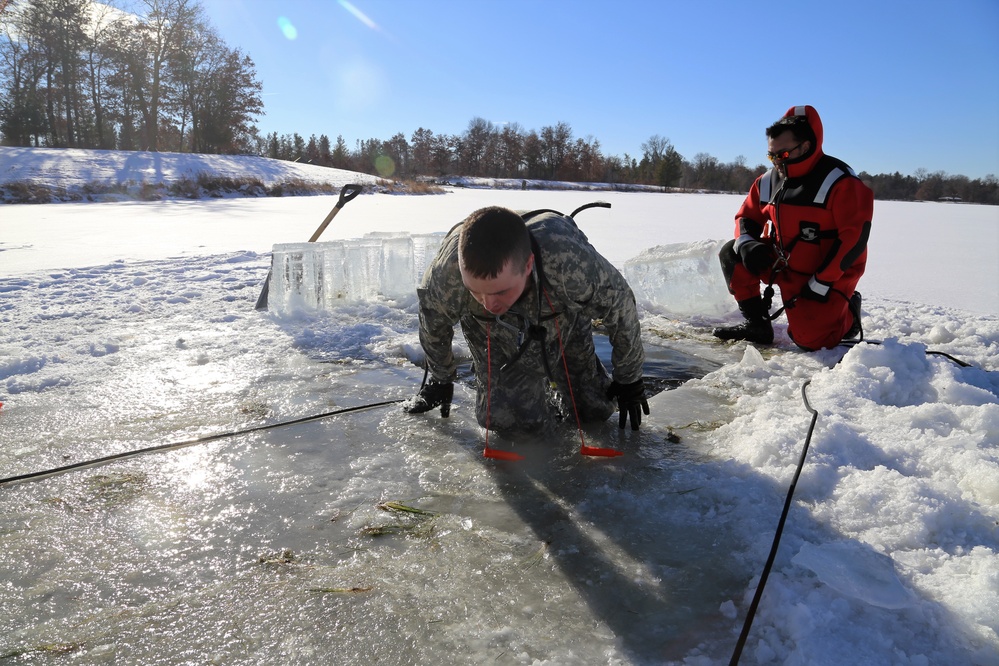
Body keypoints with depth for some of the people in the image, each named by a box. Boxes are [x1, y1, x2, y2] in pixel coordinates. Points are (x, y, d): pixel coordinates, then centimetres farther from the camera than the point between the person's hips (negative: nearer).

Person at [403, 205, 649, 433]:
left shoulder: (576, 265, -46)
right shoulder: (443, 275, -39)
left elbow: (622, 307, -23)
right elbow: (432, 325, -13)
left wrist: (628, 380, -9)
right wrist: (440, 380, 4)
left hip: (566, 324, 0)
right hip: (495, 335, 0)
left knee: (595, 411, 7)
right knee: (507, 418, -14)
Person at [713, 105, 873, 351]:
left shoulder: (841, 182, -19)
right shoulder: (768, 181, -1)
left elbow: (854, 238, -21)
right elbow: (747, 216, 9)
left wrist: (821, 283, -22)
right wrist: (746, 243, -16)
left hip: (828, 277, -6)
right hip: (783, 266, 6)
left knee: (808, 339, -20)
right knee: (732, 254, -8)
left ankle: (848, 312, 15)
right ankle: (756, 323, 1)